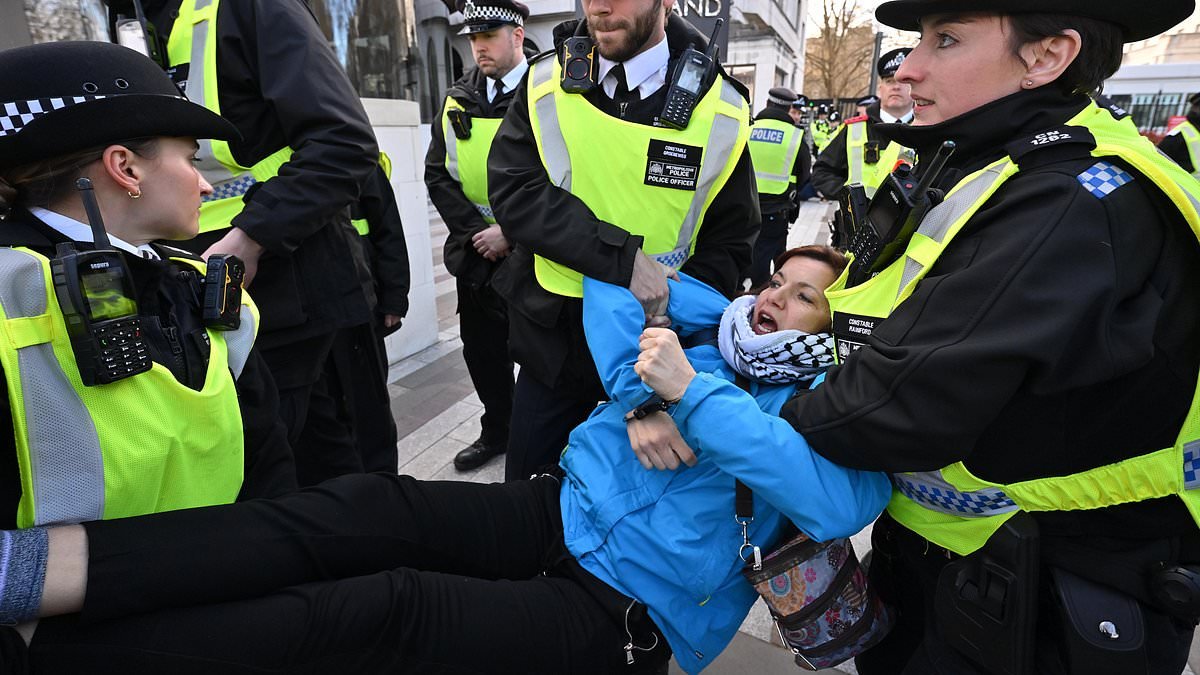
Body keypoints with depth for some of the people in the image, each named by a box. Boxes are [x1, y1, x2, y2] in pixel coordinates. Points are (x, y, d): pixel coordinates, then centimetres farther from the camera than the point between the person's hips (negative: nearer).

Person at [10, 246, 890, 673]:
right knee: (370, 509, -21)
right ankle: (36, 562, -30)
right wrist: (640, 400, -7)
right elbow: (608, 289, 9)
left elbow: (841, 504, -23)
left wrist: (687, 392, -22)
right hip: (559, 513, 5)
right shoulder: (708, 333, 15)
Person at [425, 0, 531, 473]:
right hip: (474, 251, 5)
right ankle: (496, 431, 35)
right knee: (482, 349, 15)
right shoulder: (458, 99, 8)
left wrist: (509, 233, -15)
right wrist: (475, 230, -6)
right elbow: (437, 174, 7)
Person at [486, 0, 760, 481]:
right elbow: (512, 192, -15)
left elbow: (727, 248, -7)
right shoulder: (546, 85, -3)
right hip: (551, 340, 2)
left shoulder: (719, 112, -8)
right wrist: (622, 258, -27)